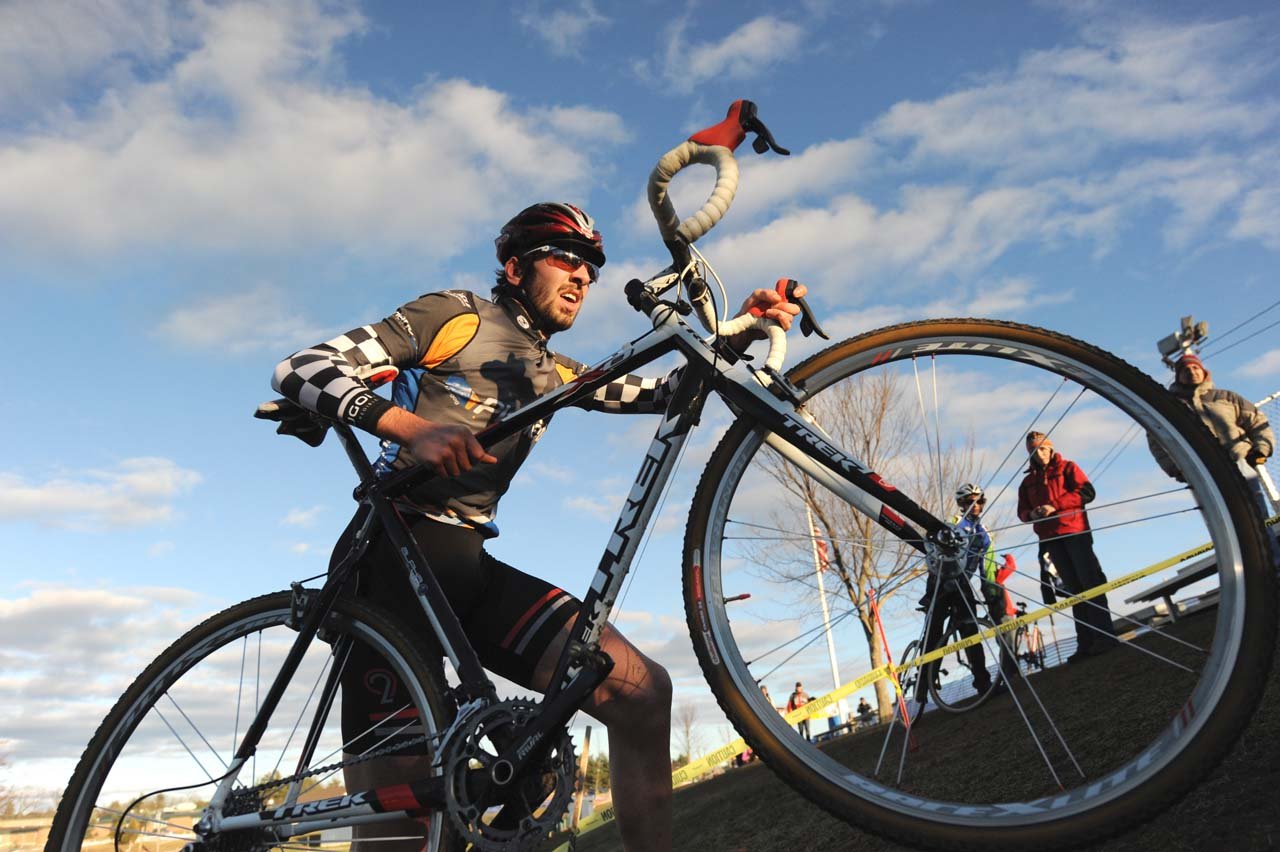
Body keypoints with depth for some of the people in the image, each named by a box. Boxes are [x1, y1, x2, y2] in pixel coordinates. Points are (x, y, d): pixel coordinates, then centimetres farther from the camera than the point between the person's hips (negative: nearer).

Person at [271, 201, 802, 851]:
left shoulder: (554, 374, 23)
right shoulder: (455, 315, 3)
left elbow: (658, 392, 12)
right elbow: (300, 368, -6)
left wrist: (741, 333, -4)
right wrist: (408, 424, -23)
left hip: (468, 568, 6)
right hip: (396, 559, -6)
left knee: (641, 691, -13)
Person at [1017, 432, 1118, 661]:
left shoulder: (1067, 468, 7)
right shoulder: (1028, 482, 20)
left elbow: (1087, 492, -7)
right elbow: (1022, 511, 17)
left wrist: (1054, 505, -16)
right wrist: (1031, 514, -8)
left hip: (1074, 531, -5)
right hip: (1050, 538, 5)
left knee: (1089, 581, -9)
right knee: (1073, 588, 4)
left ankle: (1104, 635, -10)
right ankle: (1086, 642, 4)